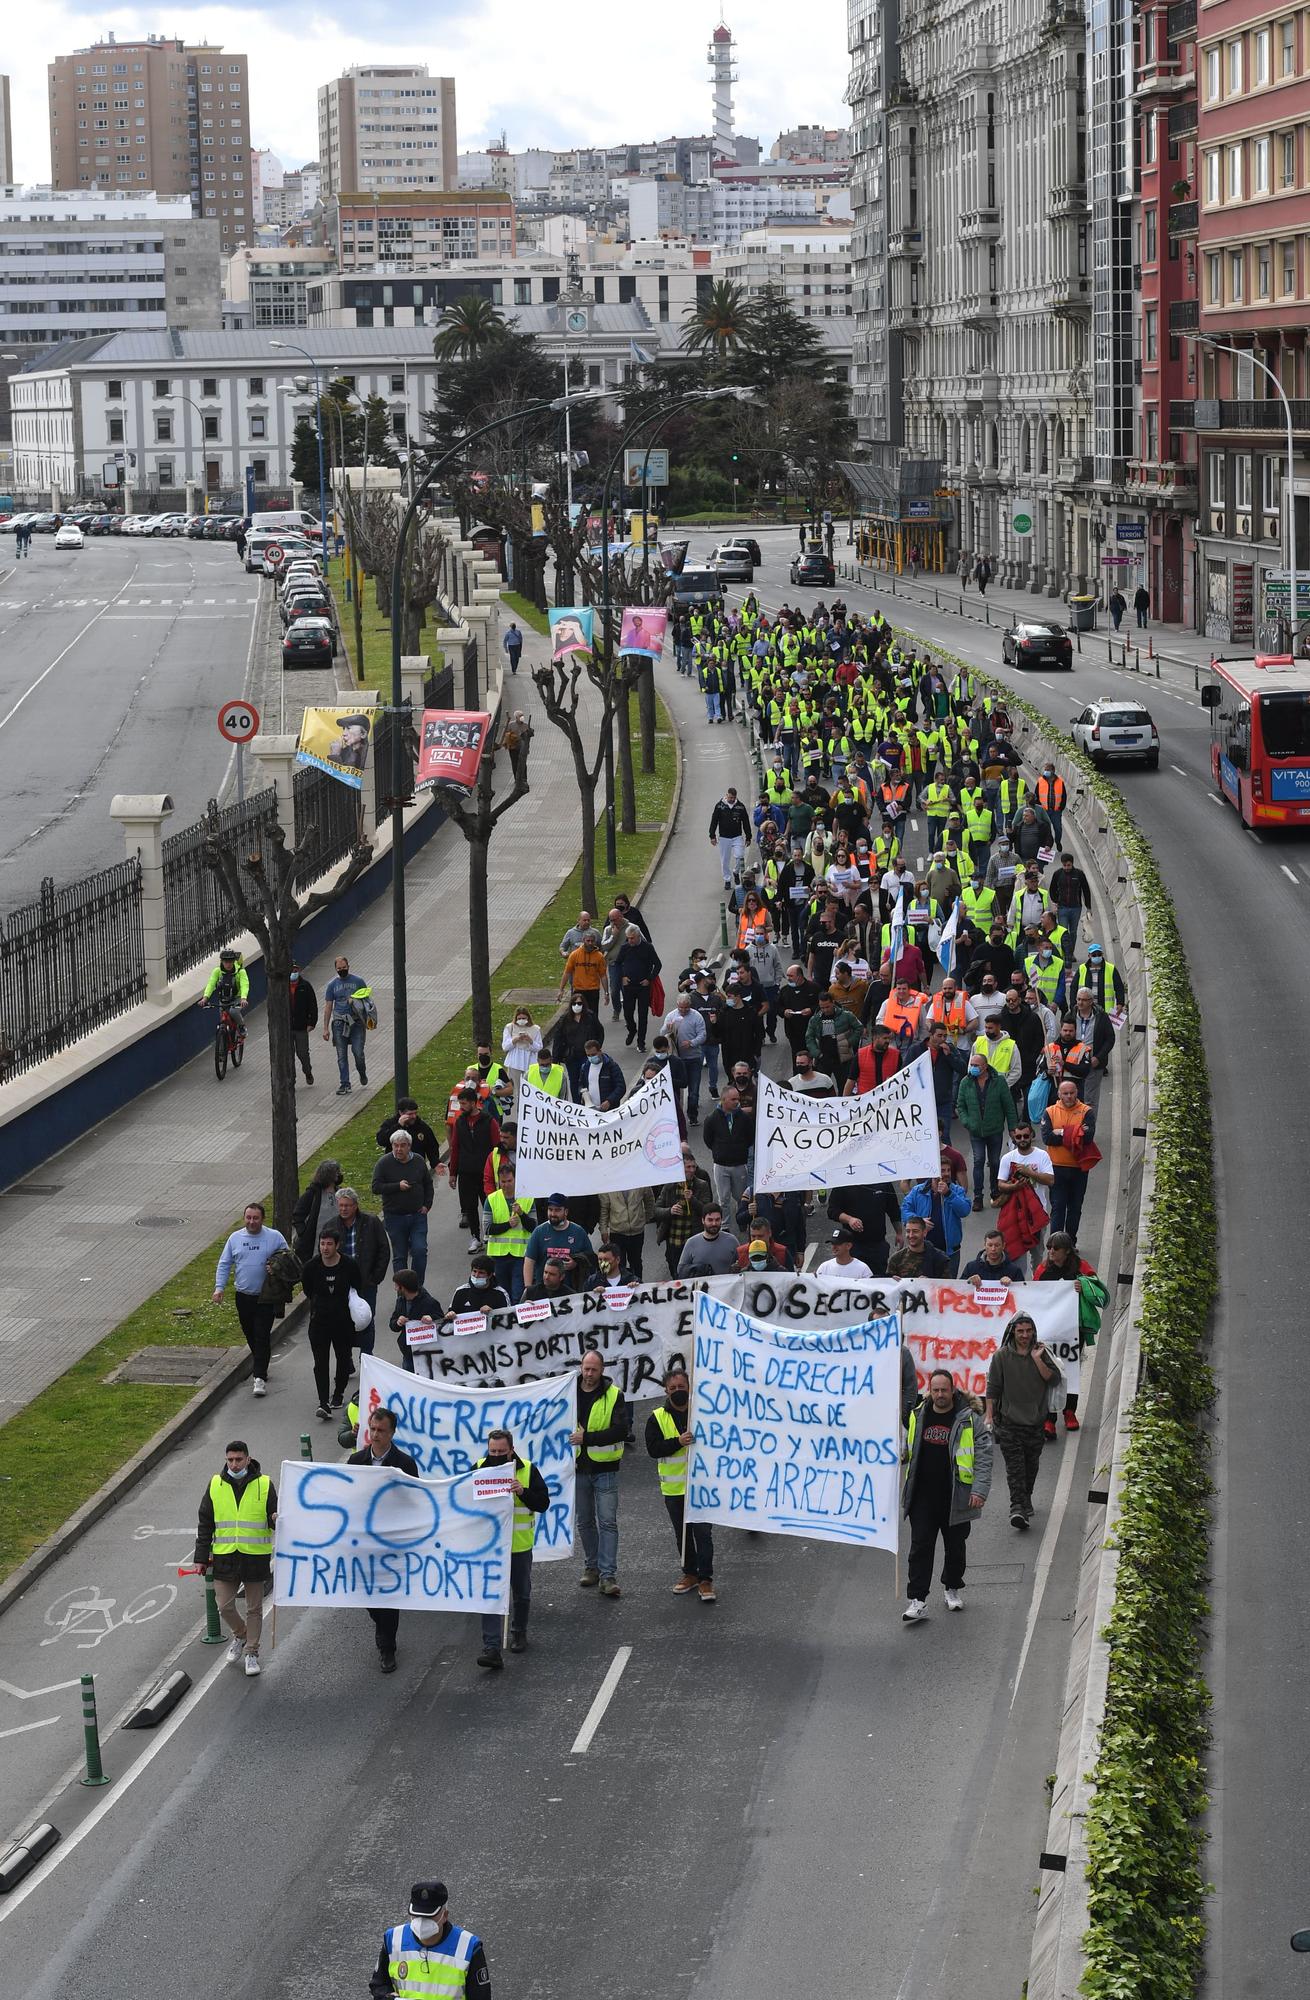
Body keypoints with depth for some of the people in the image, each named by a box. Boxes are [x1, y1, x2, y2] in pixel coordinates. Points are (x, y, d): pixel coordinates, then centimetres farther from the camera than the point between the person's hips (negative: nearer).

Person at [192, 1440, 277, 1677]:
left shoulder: (264, 1485, -2)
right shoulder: (216, 1485, 3)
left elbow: (275, 1519, 3)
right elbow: (205, 1524, 8)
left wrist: (278, 1520, -23)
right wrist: (201, 1557, 6)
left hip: (256, 1557, -2)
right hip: (225, 1557, 2)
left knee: (254, 1609, 6)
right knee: (224, 1605, 2)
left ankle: (251, 1652, 20)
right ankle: (240, 1636, 30)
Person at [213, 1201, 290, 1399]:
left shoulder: (275, 1237, -3)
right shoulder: (235, 1238, 4)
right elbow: (224, 1264, 9)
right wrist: (219, 1288, -1)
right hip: (244, 1296, 3)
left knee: (262, 1336, -9)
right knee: (250, 1335, 12)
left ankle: (259, 1377, -8)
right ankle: (260, 1366, 31)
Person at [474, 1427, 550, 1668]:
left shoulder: (528, 1470, -4)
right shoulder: (479, 1469, -1)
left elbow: (543, 1503, -8)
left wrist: (523, 1492, -25)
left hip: (520, 1545, 0)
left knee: (521, 1594, 16)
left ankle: (519, 1634, 39)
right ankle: (491, 1648, -12)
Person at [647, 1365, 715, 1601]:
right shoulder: (657, 1418, 1)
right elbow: (653, 1448, -11)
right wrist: (678, 1442, -24)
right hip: (673, 1487, 2)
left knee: (703, 1532, -5)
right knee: (682, 1534, 14)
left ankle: (705, 1579, 0)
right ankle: (689, 1573, 28)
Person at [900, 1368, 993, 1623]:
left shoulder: (969, 1420, -5)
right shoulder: (917, 1417, 6)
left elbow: (983, 1457, -6)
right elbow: (905, 1450, 23)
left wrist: (980, 1490, -13)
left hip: (955, 1497, -2)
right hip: (922, 1497, 2)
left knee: (955, 1547, 12)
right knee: (920, 1547, -3)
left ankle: (953, 1588, 33)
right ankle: (917, 1600, -3)